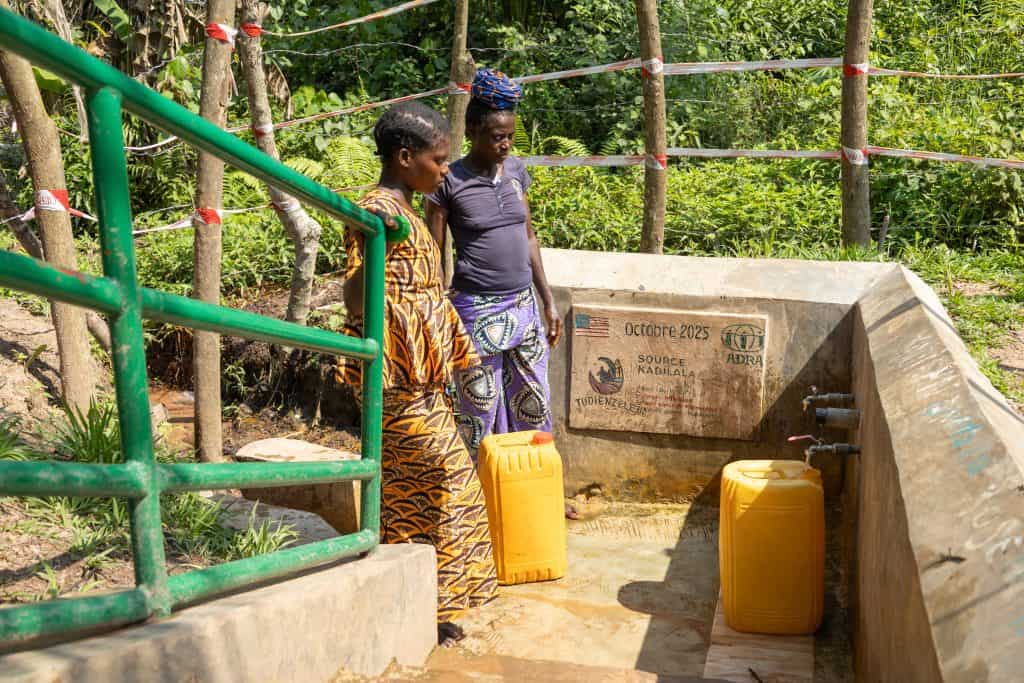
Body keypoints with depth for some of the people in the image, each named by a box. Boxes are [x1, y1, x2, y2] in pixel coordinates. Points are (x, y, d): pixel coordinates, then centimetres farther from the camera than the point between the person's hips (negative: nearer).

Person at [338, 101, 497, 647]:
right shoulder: (376, 211, -14)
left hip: (418, 377, 10)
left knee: (404, 486, 14)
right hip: (399, 376, -10)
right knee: (446, 477, -7)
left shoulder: (404, 211, 16)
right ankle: (433, 607, 3)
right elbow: (354, 300, -20)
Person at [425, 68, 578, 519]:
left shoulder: (516, 171, 7)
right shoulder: (449, 182, -10)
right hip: (477, 312, -6)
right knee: (480, 411, 3)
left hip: (523, 307, 6)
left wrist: (548, 301, 12)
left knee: (533, 402, 14)